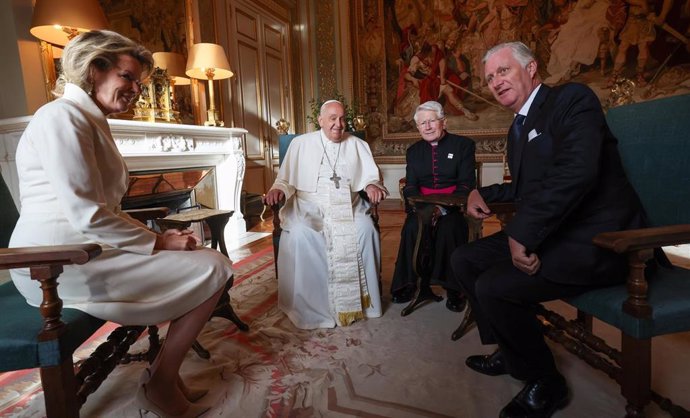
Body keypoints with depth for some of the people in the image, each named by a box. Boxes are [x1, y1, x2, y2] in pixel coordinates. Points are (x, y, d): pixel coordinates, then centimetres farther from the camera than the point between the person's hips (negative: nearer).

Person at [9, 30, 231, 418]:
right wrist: (158, 242, -13)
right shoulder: (63, 116, -12)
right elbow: (88, 215, -22)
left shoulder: (93, 121, 18)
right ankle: (160, 385, 2)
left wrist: (157, 235, 3)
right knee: (212, 269, -13)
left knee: (207, 260, 7)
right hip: (65, 261, -10)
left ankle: (165, 373, 10)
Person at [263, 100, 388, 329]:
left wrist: (371, 185, -14)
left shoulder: (357, 145, 15)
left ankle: (361, 298, -13)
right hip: (309, 206, -1)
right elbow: (286, 179, 10)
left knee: (366, 229, -29)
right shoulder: (301, 143, 12)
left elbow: (371, 175, 10)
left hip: (348, 206, 1)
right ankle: (309, 304, -17)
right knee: (300, 234, -32)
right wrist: (277, 189, -13)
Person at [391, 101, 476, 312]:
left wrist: (443, 208, -23)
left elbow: (466, 185, -6)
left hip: (453, 206, -2)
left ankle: (454, 288, -16)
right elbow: (410, 186, 6)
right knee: (411, 228, -29)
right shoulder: (414, 150, 15)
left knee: (448, 229, -34)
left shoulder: (463, 144, 3)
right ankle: (407, 283, -14)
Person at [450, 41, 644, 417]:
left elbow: (576, 173, -26)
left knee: (492, 286, -23)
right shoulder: (519, 126, 17)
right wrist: (482, 193, 10)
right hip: (548, 234, 9)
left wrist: (521, 234, -26)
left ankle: (544, 382, 5)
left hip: (594, 241, -9)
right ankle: (510, 353, 23)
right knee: (464, 259, 8)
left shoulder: (572, 98, -9)